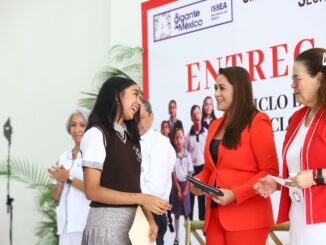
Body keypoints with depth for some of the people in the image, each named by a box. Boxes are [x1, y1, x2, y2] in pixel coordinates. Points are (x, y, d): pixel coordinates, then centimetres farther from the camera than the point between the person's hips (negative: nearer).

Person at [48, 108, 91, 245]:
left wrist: (69, 178, -12)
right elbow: (56, 196, 16)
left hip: (87, 224, -6)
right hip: (66, 224, 6)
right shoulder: (64, 157, 16)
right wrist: (60, 181, -4)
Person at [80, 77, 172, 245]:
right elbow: (93, 191, -14)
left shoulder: (130, 137, 17)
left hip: (132, 221, 7)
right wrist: (142, 199, -17)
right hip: (107, 222, -7)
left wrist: (150, 219, -3)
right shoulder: (97, 133, -8)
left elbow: (132, 185, 12)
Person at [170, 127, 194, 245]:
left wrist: (185, 190, -7)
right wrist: (178, 190, -9)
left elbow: (190, 173, -1)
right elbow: (173, 174, -6)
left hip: (186, 184, 1)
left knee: (187, 212, 4)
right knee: (176, 212, 7)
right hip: (176, 184, -1)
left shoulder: (188, 155, -3)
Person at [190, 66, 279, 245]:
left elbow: (270, 172, -10)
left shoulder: (257, 123, -5)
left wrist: (235, 194, -19)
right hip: (215, 215, 6)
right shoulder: (215, 126, 16)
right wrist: (198, 182, 2)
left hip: (246, 218, -6)